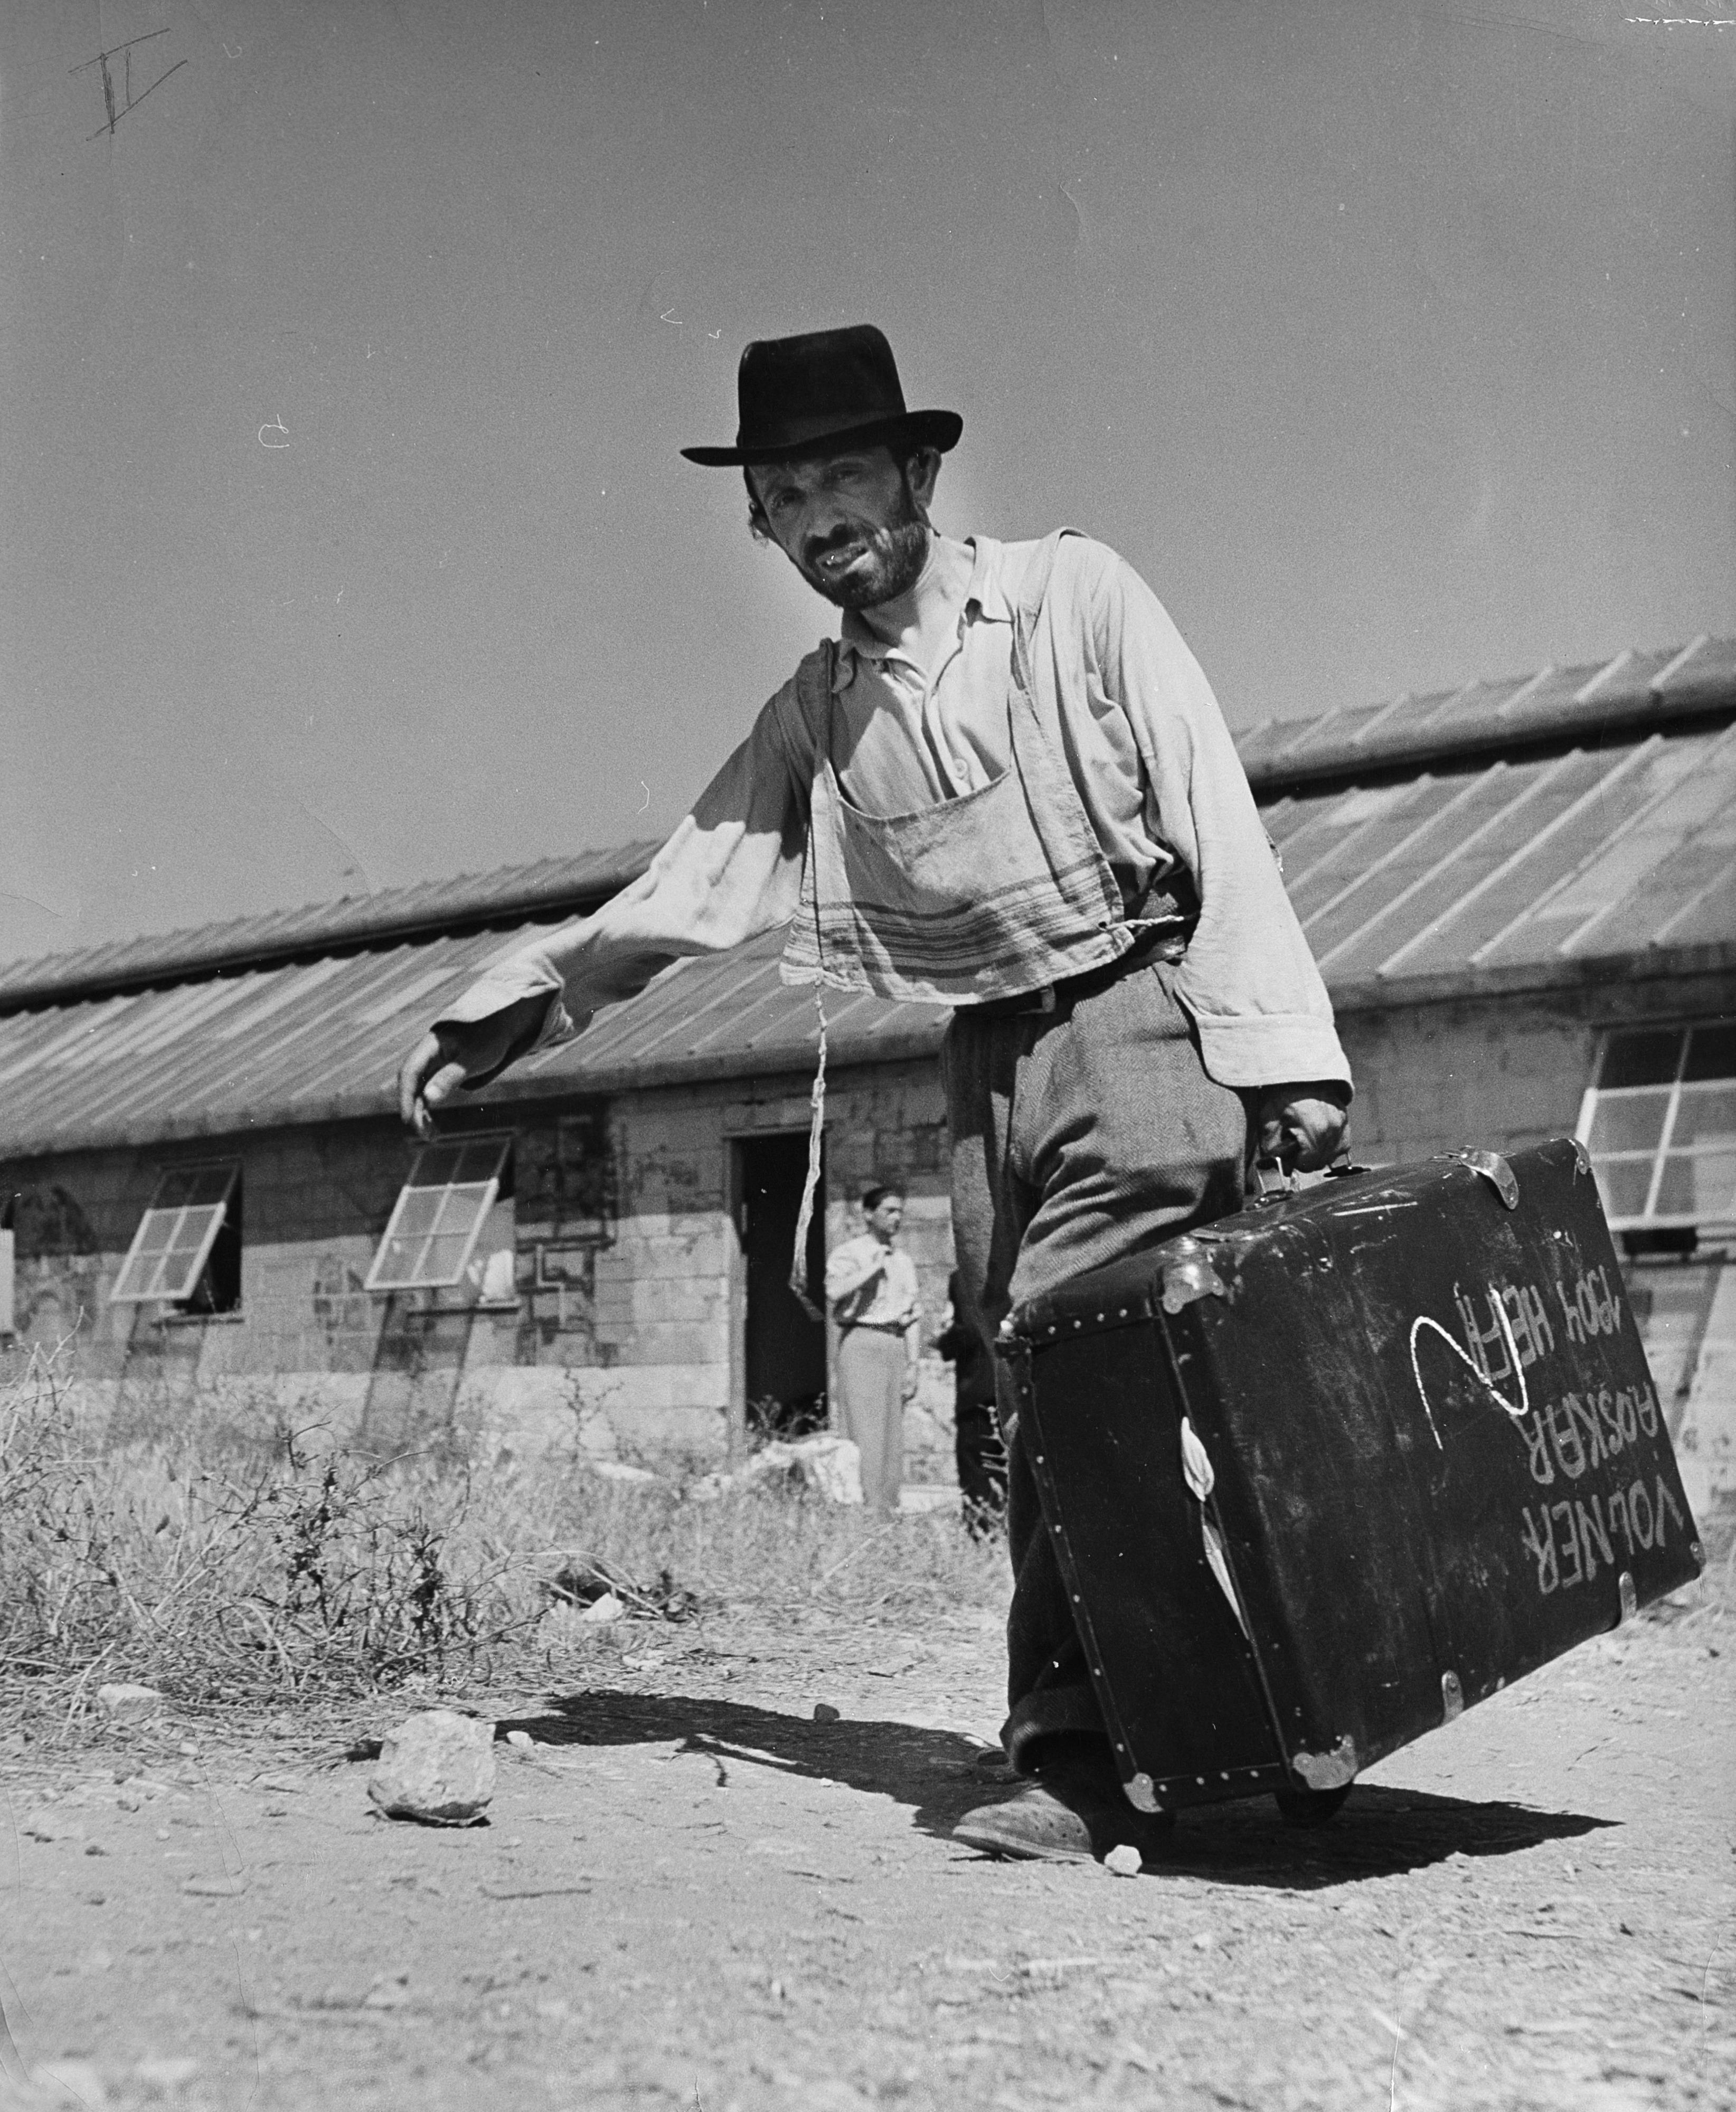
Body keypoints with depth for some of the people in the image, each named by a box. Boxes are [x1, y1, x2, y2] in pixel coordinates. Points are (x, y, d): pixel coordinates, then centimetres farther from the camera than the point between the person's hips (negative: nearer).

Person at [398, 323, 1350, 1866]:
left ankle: (1079, 1765, -10)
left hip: (1138, 1021, -5)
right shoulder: (815, 714, 11)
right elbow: (691, 885, 10)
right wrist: (520, 1002, 0)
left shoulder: (1075, 598, -2)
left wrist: (1281, 1057, -14)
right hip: (990, 1063, 6)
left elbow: (1220, 825, -7)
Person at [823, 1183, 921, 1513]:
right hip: (860, 1343, -6)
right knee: (864, 1432, -12)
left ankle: (889, 1508, 5)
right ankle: (864, 1509, -15)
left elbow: (913, 1318, 17)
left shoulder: (904, 1262, 20)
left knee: (892, 1435, 3)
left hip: (895, 1347, 6)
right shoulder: (847, 1253, 3)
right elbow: (835, 1292, -17)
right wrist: (873, 1268, -10)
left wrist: (913, 1365, 9)